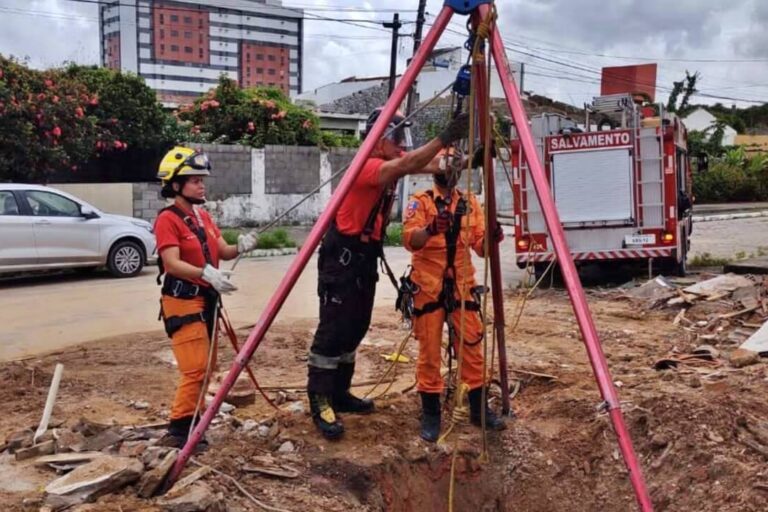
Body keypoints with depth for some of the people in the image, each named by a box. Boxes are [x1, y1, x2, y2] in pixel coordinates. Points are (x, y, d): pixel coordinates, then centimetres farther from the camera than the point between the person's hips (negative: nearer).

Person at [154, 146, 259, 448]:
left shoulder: (203, 216, 13)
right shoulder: (168, 219, -13)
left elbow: (223, 252, 10)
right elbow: (173, 264, -23)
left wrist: (240, 247, -12)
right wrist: (207, 274, -38)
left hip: (206, 299, 9)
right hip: (183, 302, -9)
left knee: (205, 367, 13)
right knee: (195, 368, -12)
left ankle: (192, 423, 25)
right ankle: (178, 431, -2)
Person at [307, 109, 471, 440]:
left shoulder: (390, 164, 6)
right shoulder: (367, 166, -20)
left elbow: (431, 164, -3)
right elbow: (406, 165, -37)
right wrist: (444, 138, -41)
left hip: (366, 257, 10)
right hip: (342, 258, -10)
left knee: (355, 329, 13)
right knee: (333, 331, -7)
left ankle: (339, 392, 24)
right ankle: (320, 402, 0)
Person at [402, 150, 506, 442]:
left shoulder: (470, 203, 9)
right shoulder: (420, 201, -5)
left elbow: (480, 246, 3)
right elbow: (409, 240, -21)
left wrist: (490, 238, -19)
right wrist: (430, 229, -41)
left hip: (462, 286, 4)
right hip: (428, 287, -4)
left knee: (472, 346, 8)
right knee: (430, 351, 1)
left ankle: (479, 409, 21)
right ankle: (430, 414, 13)